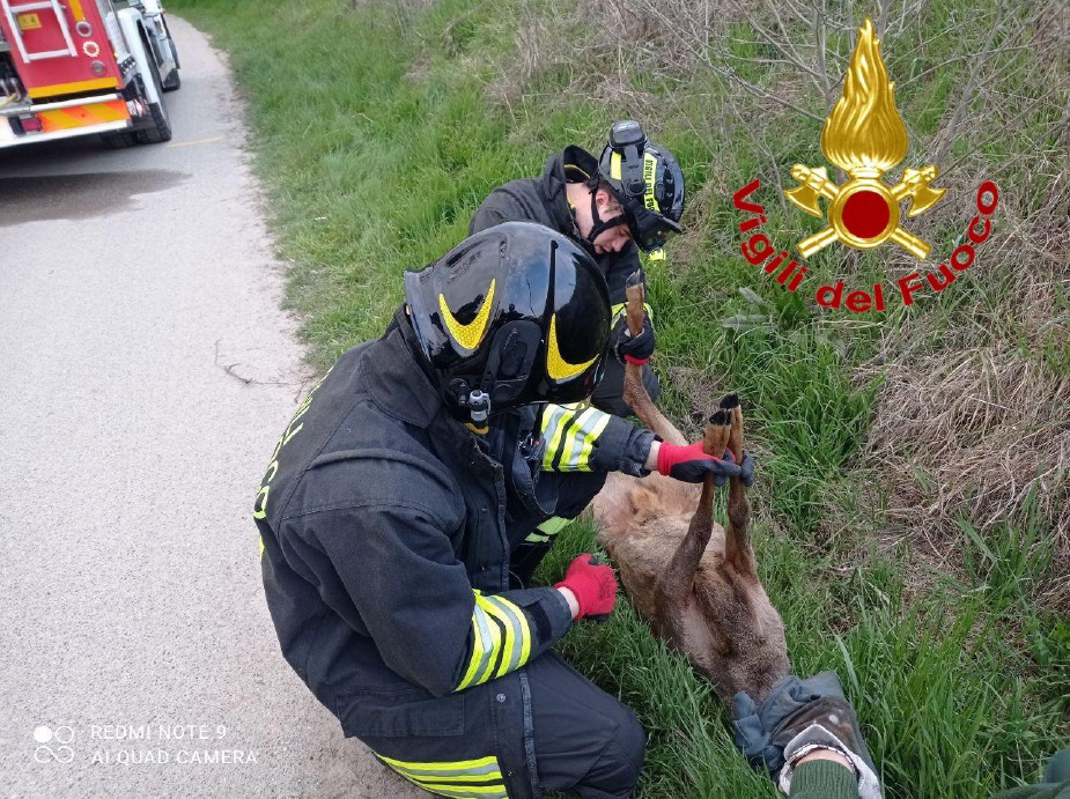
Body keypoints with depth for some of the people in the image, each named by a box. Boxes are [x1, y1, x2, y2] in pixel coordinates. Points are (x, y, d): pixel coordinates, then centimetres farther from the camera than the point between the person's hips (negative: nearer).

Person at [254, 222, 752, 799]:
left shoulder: (403, 364, -16)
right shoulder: (377, 497, -41)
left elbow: (531, 420, 0)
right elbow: (451, 658, -27)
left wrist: (659, 454, -3)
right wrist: (570, 601, -13)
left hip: (433, 562, 8)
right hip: (399, 670, -7)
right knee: (613, 747, -5)